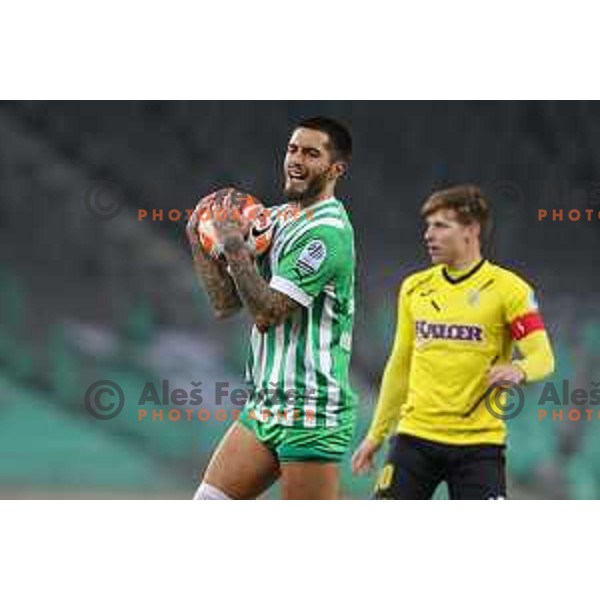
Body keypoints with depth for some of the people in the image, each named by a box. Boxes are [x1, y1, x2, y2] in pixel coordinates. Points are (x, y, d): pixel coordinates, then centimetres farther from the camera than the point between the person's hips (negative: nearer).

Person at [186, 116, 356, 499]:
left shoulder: (328, 231, -15)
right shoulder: (276, 218, 13)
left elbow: (267, 313, -20)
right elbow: (226, 303, 12)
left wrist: (234, 245, -16)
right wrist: (199, 240, 3)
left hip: (311, 414, -9)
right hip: (264, 405, 9)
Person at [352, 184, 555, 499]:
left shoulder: (508, 289, -5)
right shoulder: (415, 287, 10)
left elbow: (543, 358, -10)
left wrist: (518, 370, -34)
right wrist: (376, 434, 18)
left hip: (479, 441, -4)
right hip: (415, 435, 4)